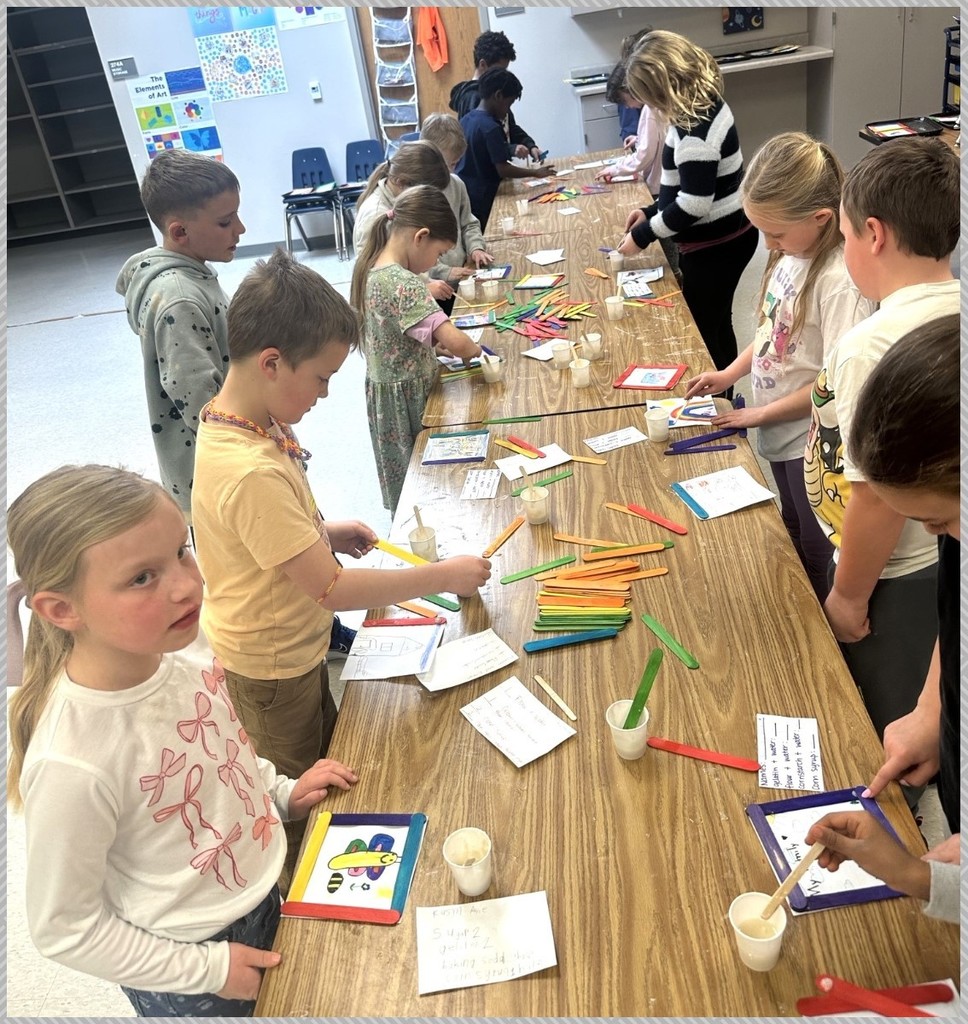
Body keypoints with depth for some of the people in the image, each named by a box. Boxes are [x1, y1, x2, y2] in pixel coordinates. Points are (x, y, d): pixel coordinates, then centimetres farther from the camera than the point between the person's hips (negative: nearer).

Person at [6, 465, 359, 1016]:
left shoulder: (183, 649, -16)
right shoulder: (71, 764, -35)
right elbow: (64, 929, -20)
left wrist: (282, 791, -1)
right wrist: (208, 969, -14)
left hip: (262, 893, 6)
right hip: (191, 967, -6)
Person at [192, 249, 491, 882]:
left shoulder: (235, 419, -7)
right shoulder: (251, 473, -38)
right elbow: (331, 589, -33)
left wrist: (324, 532, -2)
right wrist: (442, 576, -24)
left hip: (294, 643, 9)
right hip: (272, 664, -9)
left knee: (328, 756, 29)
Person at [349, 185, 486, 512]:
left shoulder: (370, 269, 2)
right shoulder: (404, 285, -26)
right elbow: (456, 343, -34)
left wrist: (433, 346, 6)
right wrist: (473, 349, -13)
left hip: (382, 388, 9)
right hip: (408, 397, -9)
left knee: (403, 479, 23)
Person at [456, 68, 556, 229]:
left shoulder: (465, 119, 9)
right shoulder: (491, 128, -17)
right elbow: (502, 169, -19)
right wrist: (535, 172, -10)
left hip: (460, 195, 8)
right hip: (481, 199, -8)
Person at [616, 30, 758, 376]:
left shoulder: (694, 131, -25)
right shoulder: (706, 103, 5)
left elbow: (694, 205, -26)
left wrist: (643, 235, -16)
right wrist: (652, 211, 9)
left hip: (713, 246, -10)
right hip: (727, 236, 10)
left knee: (699, 334, 3)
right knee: (716, 326, 23)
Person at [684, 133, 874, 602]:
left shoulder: (839, 281, -28)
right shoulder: (792, 252, -4)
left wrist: (762, 413, -17)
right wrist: (731, 373, 2)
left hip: (813, 441, -8)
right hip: (781, 433, 9)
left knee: (818, 554, 11)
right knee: (794, 537, 26)